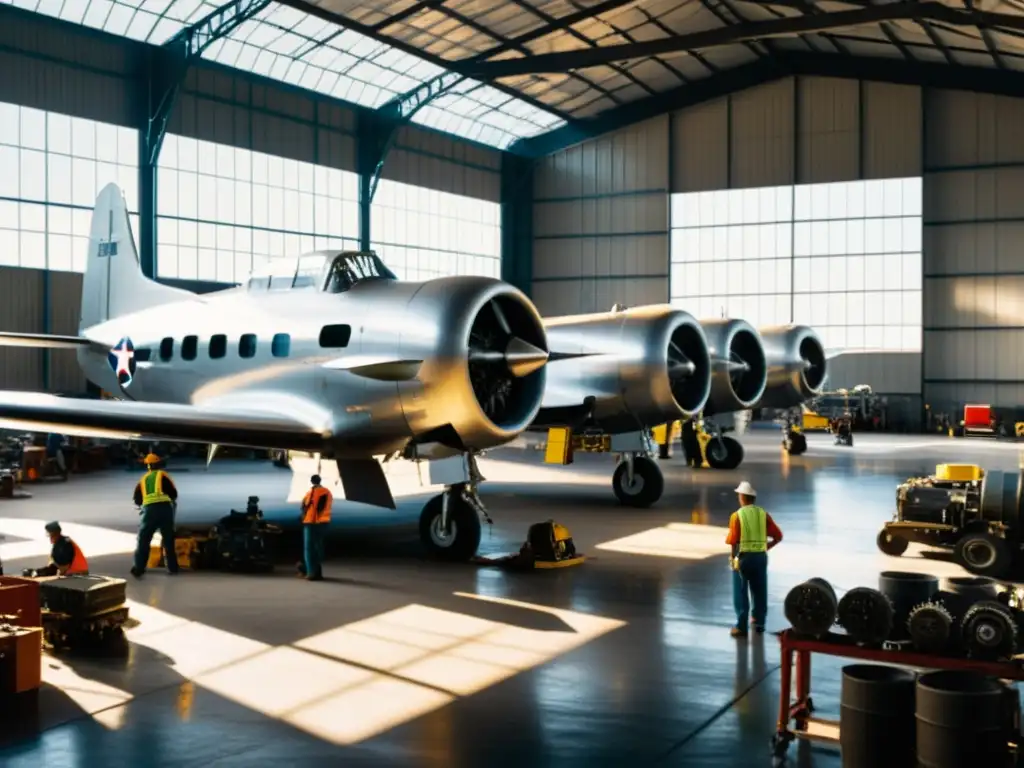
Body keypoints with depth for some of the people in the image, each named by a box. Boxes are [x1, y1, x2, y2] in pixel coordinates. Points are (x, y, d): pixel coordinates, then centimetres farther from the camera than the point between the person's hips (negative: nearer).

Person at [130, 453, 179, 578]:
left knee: (143, 540, 8)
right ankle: (172, 567, 16)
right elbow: (174, 494, 2)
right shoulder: (163, 475, 9)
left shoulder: (143, 479, 20)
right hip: (165, 508, -1)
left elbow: (137, 500, 20)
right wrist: (171, 500, 25)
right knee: (168, 540, 12)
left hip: (149, 510, 1)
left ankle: (138, 569, -1)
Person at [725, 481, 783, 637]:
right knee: (760, 592, 15)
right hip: (761, 556, 4)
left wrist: (733, 556, -2)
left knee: (741, 593, 4)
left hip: (743, 556, -4)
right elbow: (778, 536, 0)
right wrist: (766, 546, 13)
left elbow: (733, 540, -15)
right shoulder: (763, 514, 2)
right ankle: (759, 623, 24)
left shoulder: (737, 515, -9)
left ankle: (741, 627, 4)